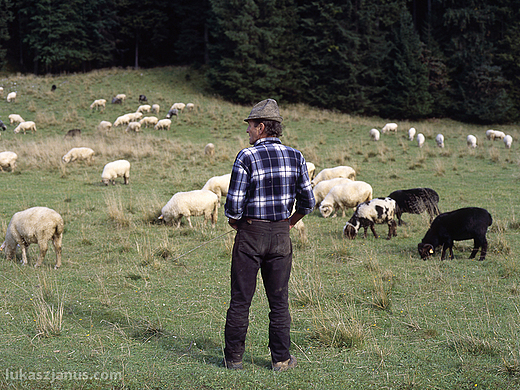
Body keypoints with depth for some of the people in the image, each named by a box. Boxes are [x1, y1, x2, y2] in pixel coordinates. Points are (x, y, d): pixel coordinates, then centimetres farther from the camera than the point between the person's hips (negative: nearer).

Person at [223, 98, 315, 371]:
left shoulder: (247, 157, -12)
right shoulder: (295, 157, 0)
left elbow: (234, 205, -13)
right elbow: (308, 201, 3)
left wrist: (235, 224, 7)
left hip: (250, 235, -3)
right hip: (281, 236, 3)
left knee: (240, 299, 6)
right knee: (279, 300, 10)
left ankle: (233, 357, 13)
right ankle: (281, 359, 14)